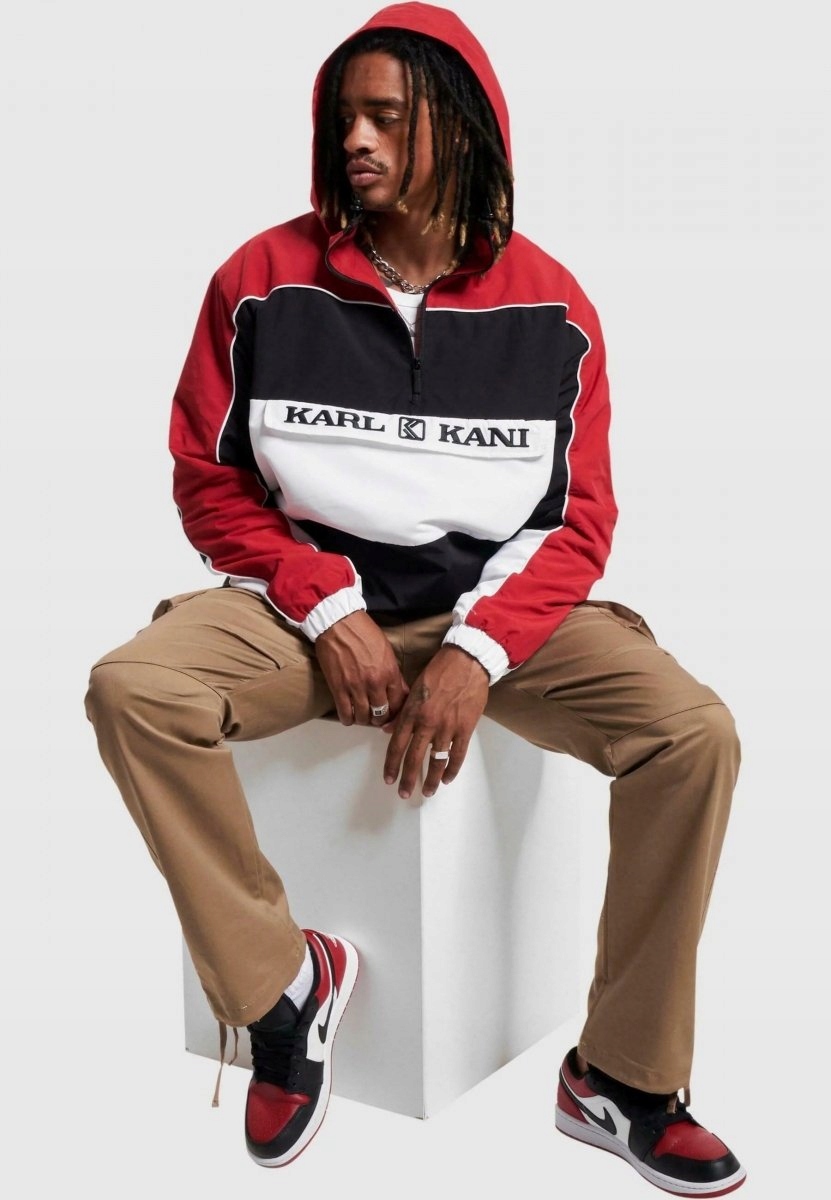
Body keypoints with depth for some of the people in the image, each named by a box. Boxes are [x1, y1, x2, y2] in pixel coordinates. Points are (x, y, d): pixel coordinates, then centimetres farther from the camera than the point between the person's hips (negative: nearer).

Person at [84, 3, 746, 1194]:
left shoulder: (549, 304, -3)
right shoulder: (264, 281, -4)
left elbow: (578, 518, -2)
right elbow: (209, 480, 0)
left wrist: (477, 653, -19)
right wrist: (327, 610, -15)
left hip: (497, 604, 1)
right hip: (312, 597, 0)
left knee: (695, 733, -23)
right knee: (131, 690, -28)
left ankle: (621, 1082, -4)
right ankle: (283, 982, -5)